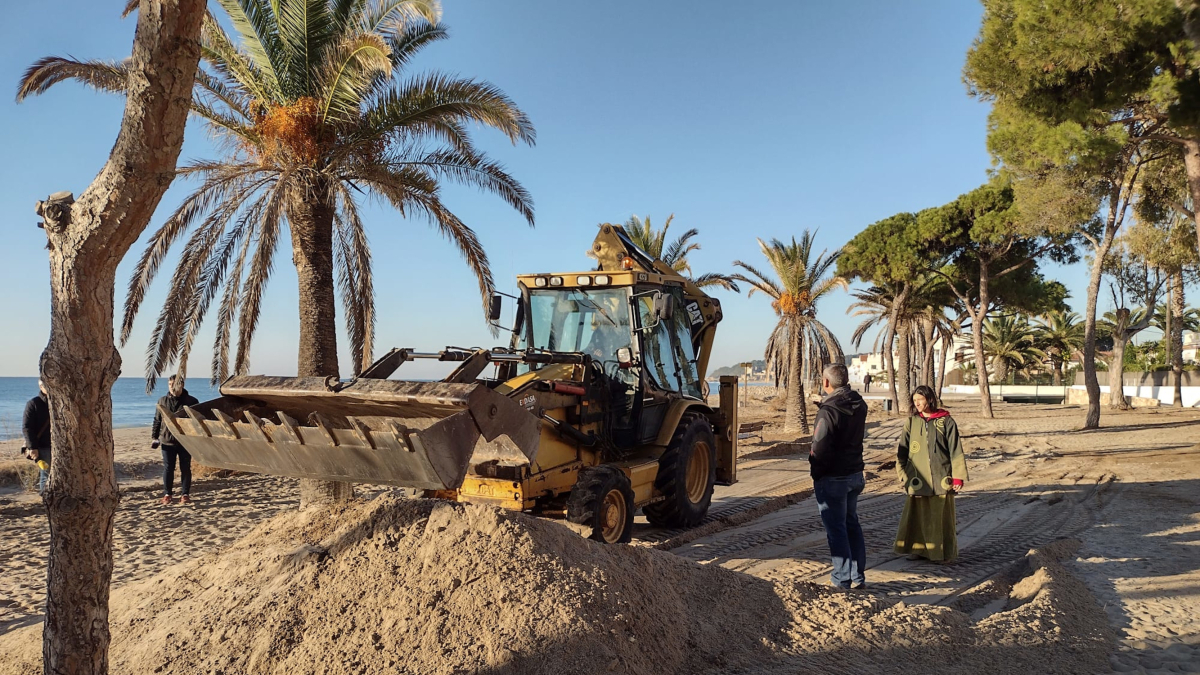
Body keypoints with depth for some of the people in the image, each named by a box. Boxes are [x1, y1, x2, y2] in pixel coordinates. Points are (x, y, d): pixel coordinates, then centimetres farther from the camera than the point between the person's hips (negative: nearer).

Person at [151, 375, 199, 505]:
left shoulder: (191, 401, 0)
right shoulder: (162, 401, 6)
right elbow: (157, 420, 10)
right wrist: (154, 437, 4)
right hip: (167, 441, 1)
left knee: (185, 469, 4)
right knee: (168, 469, 5)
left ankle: (185, 494, 11)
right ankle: (167, 494, 15)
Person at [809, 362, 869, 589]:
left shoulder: (828, 411, -21)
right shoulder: (859, 405, 3)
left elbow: (820, 449, -21)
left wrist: (815, 474, -6)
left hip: (832, 478, -8)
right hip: (855, 473, 8)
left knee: (836, 528, 1)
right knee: (851, 524, 18)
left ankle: (843, 581, 8)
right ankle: (858, 577, 24)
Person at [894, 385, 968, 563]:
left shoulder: (946, 421, -1)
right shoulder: (911, 422, 6)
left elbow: (956, 450, -1)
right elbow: (902, 450, 8)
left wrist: (958, 476, -5)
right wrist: (903, 473, 2)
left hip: (941, 478, -2)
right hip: (918, 478, 2)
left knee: (941, 515, 4)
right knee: (917, 515, 5)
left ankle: (944, 552, 19)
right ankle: (919, 549, 19)